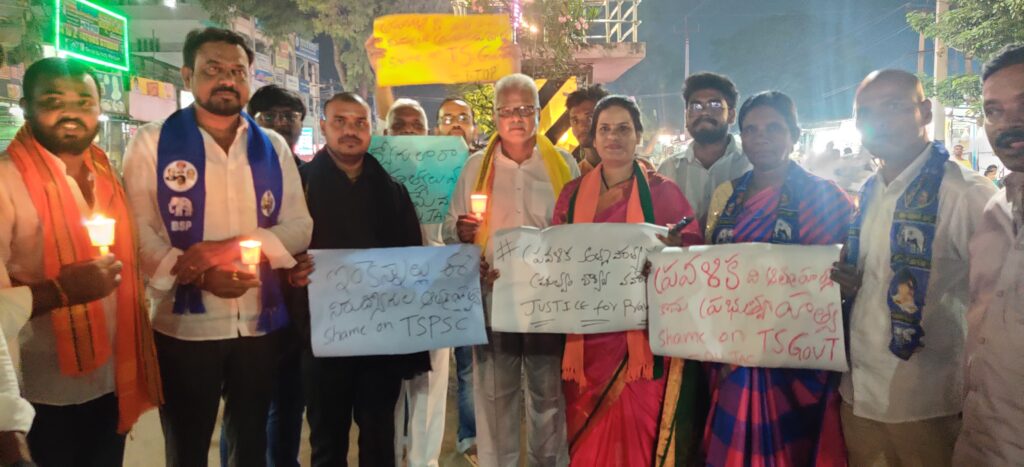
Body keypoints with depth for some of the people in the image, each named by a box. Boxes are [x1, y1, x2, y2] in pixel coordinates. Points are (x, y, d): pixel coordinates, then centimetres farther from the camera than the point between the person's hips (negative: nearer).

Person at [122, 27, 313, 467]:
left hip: (261, 323, 3)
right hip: (184, 325, -2)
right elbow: (138, 232, -9)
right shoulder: (152, 142, -1)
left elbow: (299, 227, -1)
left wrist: (228, 247, -17)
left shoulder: (272, 146, 6)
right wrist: (199, 275, -24)